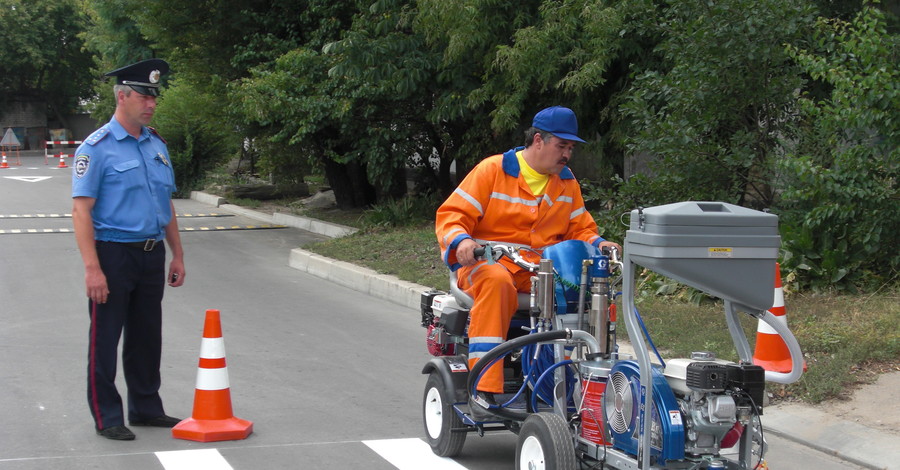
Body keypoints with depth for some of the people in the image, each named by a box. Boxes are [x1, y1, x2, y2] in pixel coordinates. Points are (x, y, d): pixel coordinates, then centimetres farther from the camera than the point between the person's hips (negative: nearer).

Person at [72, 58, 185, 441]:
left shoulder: (157, 145, 13)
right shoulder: (97, 147, -9)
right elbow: (81, 211, -14)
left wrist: (176, 255, 16)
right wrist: (92, 268, -21)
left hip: (151, 255, 7)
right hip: (113, 254, -6)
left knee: (147, 337, 14)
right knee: (105, 339, 2)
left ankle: (146, 407, 26)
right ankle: (106, 417, 10)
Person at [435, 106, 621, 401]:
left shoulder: (567, 183, 17)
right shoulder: (493, 170, -1)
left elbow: (580, 229, 20)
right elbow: (452, 213, -5)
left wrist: (598, 244, -4)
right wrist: (461, 240, -27)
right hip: (488, 263, -4)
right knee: (496, 282, -41)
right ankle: (484, 385, -44)